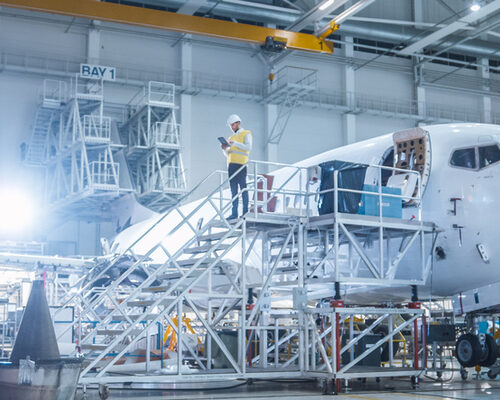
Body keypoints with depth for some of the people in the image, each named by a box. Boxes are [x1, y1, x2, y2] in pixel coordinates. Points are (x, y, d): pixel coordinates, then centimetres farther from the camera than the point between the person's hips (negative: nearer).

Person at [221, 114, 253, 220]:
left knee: (243, 188, -6)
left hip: (241, 165, -6)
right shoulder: (231, 137, 24)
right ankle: (234, 213, 0)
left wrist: (235, 143, -18)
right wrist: (225, 149, 1)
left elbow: (248, 147, -12)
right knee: (233, 190, 2)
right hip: (231, 165, 6)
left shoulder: (246, 134, 5)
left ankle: (245, 212, -4)